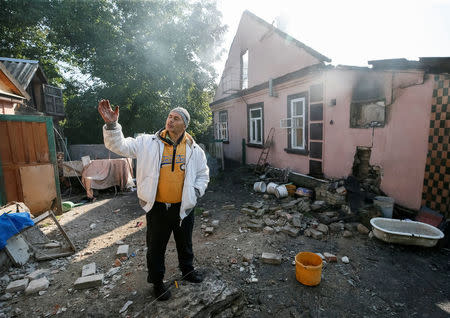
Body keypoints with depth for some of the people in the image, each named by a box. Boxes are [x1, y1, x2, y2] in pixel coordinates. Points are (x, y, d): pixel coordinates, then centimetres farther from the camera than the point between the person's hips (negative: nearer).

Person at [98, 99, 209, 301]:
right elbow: (120, 146, -8)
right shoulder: (148, 143, -5)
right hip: (157, 207, -1)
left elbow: (203, 175, 9)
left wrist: (196, 191, -5)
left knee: (185, 243, 23)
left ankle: (187, 270, 50)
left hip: (183, 207, 2)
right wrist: (111, 125, -24)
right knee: (156, 246, 16)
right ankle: (157, 281, 41)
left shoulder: (194, 149, 0)